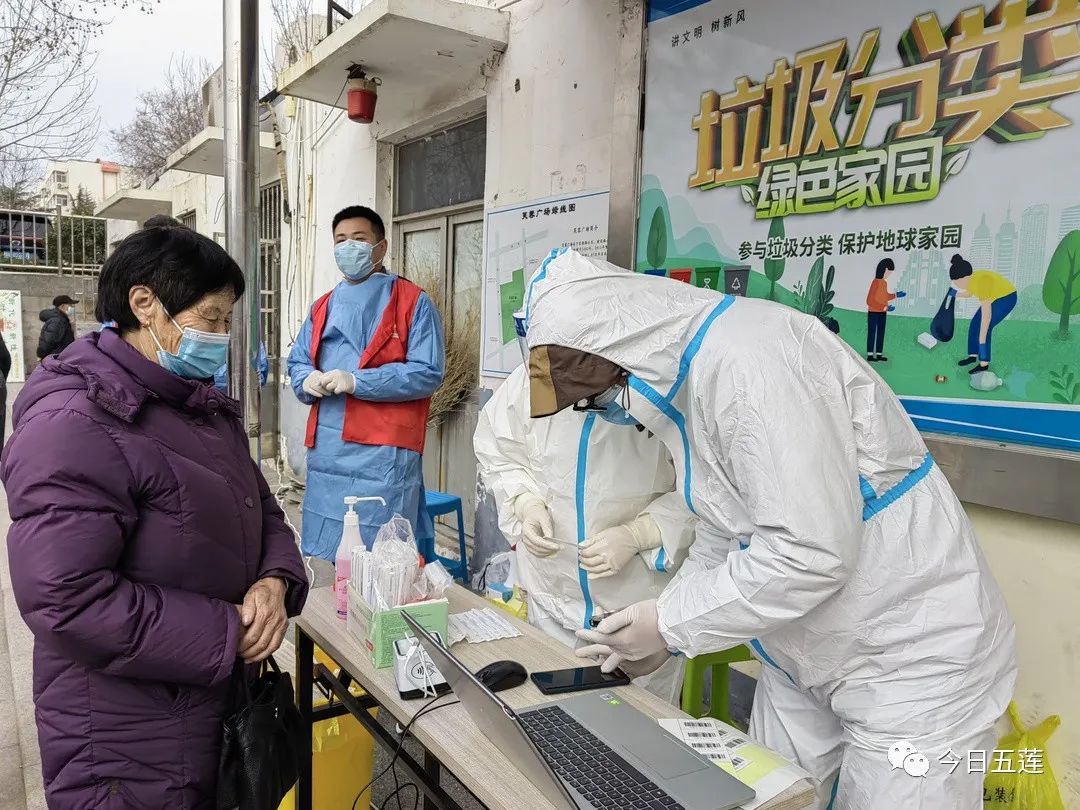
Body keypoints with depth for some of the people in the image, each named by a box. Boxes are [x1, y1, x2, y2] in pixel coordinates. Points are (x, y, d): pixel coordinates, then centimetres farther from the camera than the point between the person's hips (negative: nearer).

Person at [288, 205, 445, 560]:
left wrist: (356, 381, -17)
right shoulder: (323, 307, 18)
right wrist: (307, 381, -5)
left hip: (383, 451, -6)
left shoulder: (413, 302, -2)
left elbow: (427, 373, -11)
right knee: (318, 561, 14)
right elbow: (296, 363, 20)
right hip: (325, 451, 6)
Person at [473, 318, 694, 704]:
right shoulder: (532, 377, -16)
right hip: (552, 595, 3)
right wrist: (526, 503, -12)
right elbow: (497, 452, 4)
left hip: (643, 600, -3)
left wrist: (636, 536, -23)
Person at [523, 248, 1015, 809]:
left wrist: (671, 624, -18)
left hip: (912, 661, -8)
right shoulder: (681, 375, 3)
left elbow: (810, 553, -29)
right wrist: (659, 631, 5)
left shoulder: (749, 358, -27)